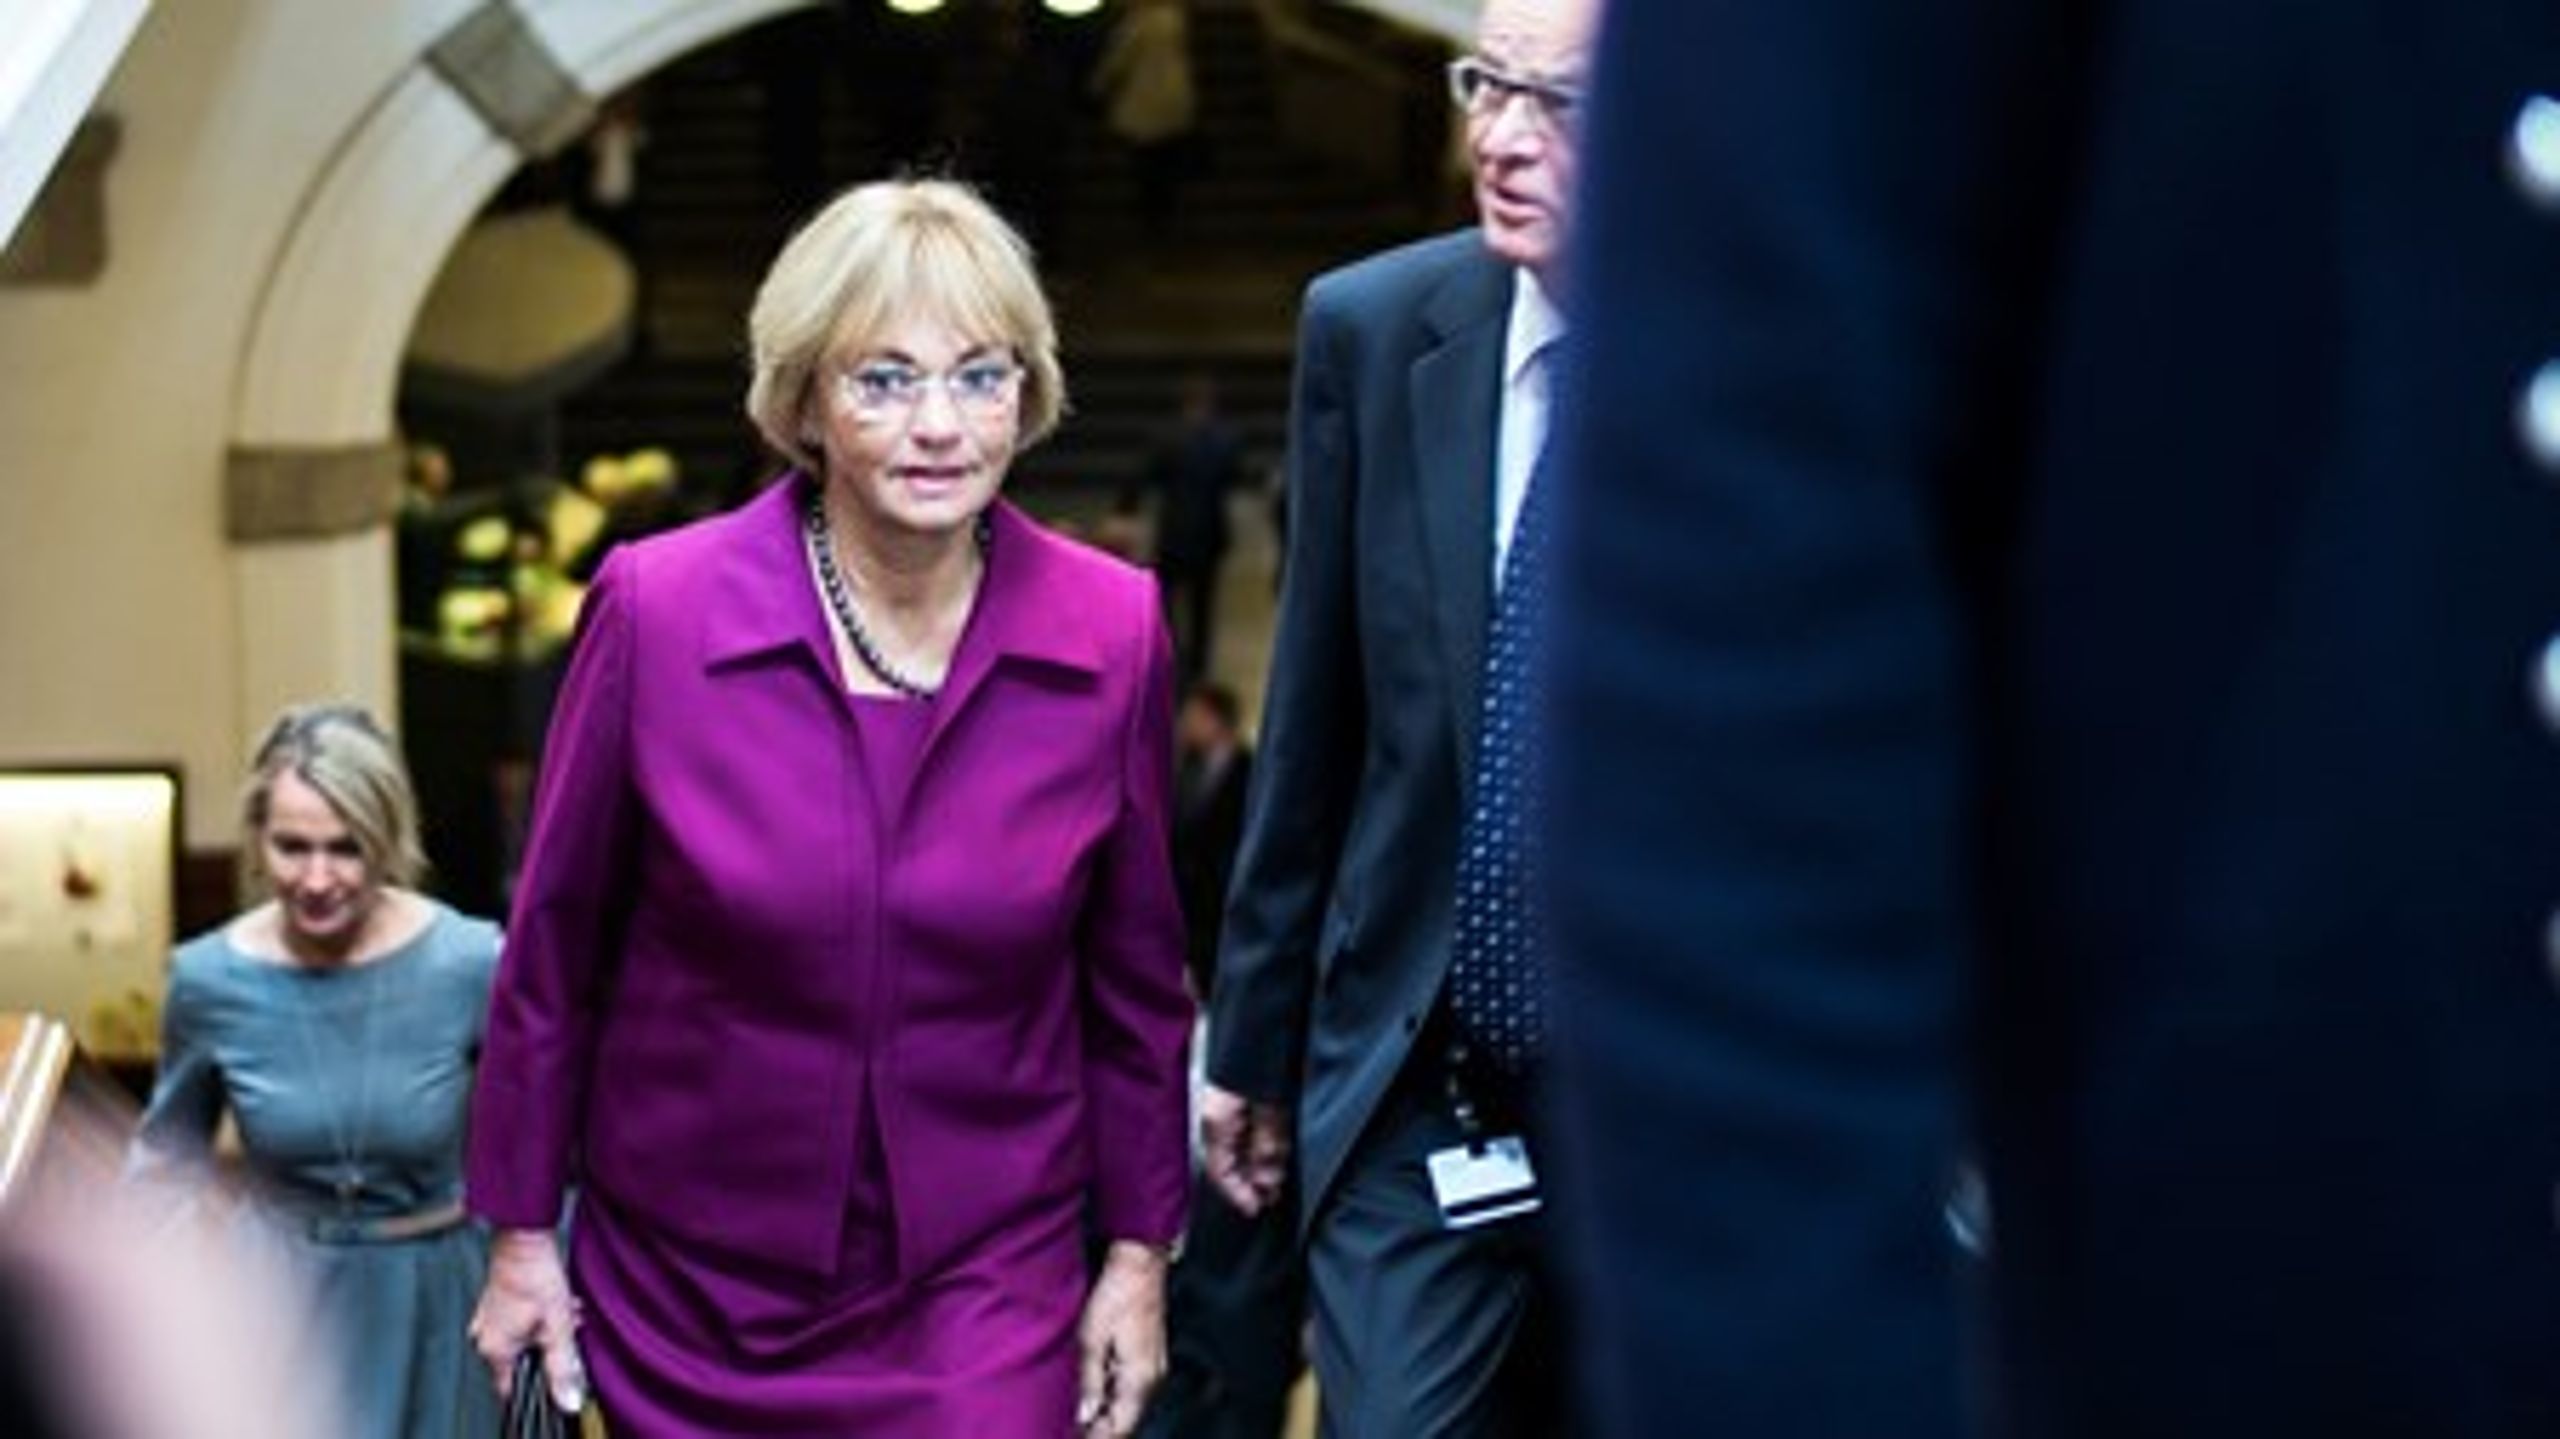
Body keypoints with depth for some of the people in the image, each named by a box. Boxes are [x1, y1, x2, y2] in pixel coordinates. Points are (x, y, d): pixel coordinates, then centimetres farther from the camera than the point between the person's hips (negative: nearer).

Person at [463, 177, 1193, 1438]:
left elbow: (1134, 974, 4)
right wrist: (522, 1235, 3)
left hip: (985, 1289, 0)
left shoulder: (1115, 633, -7)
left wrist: (1138, 1254, 6)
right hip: (689, 1285, 0)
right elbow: (553, 950, -1)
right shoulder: (654, 609, -11)